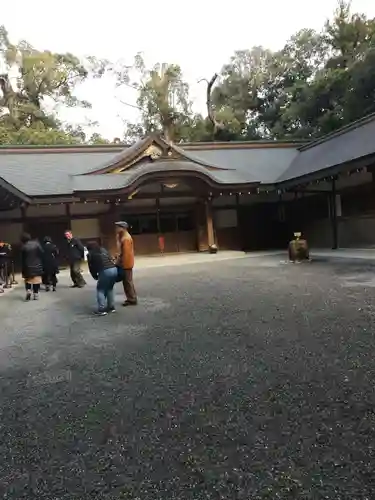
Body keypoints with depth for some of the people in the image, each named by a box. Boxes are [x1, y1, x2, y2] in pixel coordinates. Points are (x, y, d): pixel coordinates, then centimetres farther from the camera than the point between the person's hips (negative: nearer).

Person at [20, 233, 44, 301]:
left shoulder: (23, 247, -6)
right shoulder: (36, 243, -4)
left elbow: (22, 259, -2)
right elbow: (41, 254, -5)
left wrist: (23, 270, 4)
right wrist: (41, 263, 6)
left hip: (28, 267, -1)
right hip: (37, 265, 1)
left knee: (28, 279, 17)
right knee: (36, 280, 6)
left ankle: (28, 290, -2)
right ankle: (36, 295, 6)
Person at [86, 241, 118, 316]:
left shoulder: (90, 254, 14)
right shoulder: (103, 250, 26)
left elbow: (91, 268, 15)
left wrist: (95, 277, 28)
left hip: (105, 271, -5)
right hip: (114, 269, 6)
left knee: (100, 290, 10)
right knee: (110, 288, 23)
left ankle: (102, 309, 4)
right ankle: (111, 307, 24)